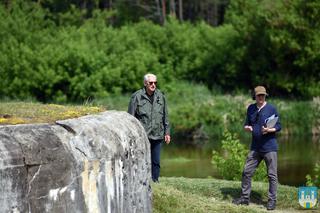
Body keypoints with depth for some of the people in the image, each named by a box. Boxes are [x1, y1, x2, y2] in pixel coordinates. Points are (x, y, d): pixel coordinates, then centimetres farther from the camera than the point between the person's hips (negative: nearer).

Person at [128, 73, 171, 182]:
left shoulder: (160, 96, 10)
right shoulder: (137, 97, -3)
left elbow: (165, 116, 16)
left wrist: (167, 132, 12)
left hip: (157, 136, 4)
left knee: (156, 162, 8)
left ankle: (155, 181, 16)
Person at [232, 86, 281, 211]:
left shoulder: (271, 109, -4)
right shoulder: (251, 108, 9)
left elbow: (278, 126, -2)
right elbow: (247, 124, 17)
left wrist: (269, 130, -21)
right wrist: (247, 128, -6)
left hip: (269, 147, -5)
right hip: (255, 147, 5)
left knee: (272, 175, -2)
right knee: (247, 172, 4)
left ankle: (272, 200, 5)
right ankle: (245, 198, 14)